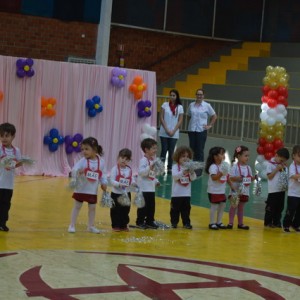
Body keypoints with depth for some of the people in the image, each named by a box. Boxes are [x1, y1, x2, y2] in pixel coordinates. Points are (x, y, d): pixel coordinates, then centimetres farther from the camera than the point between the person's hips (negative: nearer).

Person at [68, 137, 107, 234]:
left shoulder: (101, 161, -5)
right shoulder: (82, 161, -13)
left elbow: (103, 174, 3)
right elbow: (74, 169, -24)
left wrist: (104, 183, -9)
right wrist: (77, 172, -45)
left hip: (93, 190, 3)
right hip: (81, 189, -3)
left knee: (92, 207, 13)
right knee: (77, 206, 7)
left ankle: (91, 226, 28)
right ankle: (72, 225, 15)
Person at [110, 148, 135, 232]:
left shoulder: (129, 170, 4)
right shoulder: (115, 169, -10)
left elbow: (132, 179, 7)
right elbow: (112, 180, -16)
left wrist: (133, 183, -16)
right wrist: (119, 184, -32)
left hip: (126, 193, 4)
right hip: (116, 193, -4)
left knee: (125, 210, 11)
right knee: (115, 211, 2)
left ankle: (124, 225, 22)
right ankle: (115, 226, 12)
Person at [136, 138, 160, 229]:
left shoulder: (153, 160, 12)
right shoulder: (143, 160, -15)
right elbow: (141, 172, -26)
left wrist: (156, 181, 12)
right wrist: (149, 168, -36)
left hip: (151, 187, 8)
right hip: (144, 188, -8)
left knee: (151, 205, 11)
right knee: (143, 206, -3)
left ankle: (150, 221, 21)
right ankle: (140, 222, 7)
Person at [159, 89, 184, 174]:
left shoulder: (180, 107, 3)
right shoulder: (165, 105, 2)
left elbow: (180, 121, 2)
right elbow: (161, 118, -1)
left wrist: (173, 131, -7)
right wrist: (167, 130, -9)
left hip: (174, 133, 1)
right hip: (164, 132, -1)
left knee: (171, 151, 1)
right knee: (164, 150, -3)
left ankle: (169, 168, 7)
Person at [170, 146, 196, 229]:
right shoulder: (175, 167, -6)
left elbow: (193, 178, -2)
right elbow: (174, 176, -21)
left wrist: (192, 172, -23)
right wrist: (183, 172, -36)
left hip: (186, 193, 3)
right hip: (176, 193, -3)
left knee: (186, 209, 6)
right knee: (175, 209, 5)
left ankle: (186, 223, 13)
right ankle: (174, 222, 15)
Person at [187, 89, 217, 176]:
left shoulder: (207, 106, -1)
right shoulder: (191, 105, 6)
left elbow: (214, 116, 6)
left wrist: (210, 125, 2)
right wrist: (192, 123, 7)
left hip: (201, 130, -3)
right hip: (192, 130, 3)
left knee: (200, 150, -2)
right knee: (192, 149, 7)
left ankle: (199, 169, 2)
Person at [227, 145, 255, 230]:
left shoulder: (248, 168, 7)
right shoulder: (235, 167, -12)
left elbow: (250, 179, 11)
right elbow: (230, 178, -17)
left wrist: (254, 177, -8)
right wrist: (237, 178, -32)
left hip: (245, 191, 6)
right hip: (235, 191, -5)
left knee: (241, 207, 13)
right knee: (233, 206, 1)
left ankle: (240, 223, 19)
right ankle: (231, 223, 8)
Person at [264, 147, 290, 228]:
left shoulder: (283, 165, 10)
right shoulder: (270, 163, -7)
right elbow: (269, 176, -12)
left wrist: (283, 169, -4)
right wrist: (277, 169, -15)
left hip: (281, 189, 6)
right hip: (273, 190, -6)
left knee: (280, 207, 9)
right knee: (271, 207, 0)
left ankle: (276, 222, 18)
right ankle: (268, 222, 10)